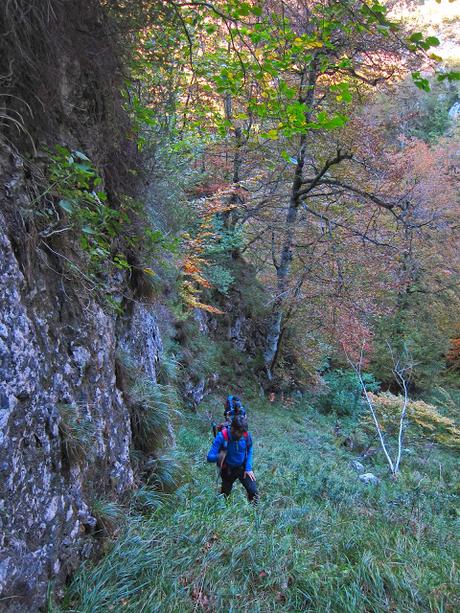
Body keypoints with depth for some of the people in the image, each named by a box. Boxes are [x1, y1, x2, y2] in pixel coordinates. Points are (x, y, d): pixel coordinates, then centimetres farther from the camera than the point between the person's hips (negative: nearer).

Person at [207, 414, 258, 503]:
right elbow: (210, 457, -28)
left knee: (253, 492, -11)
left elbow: (249, 451, -1)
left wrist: (248, 468, -8)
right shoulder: (222, 437, -29)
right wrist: (218, 456, -50)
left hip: (243, 468, 1)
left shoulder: (246, 435, -21)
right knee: (224, 495, 16)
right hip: (228, 470, -1)